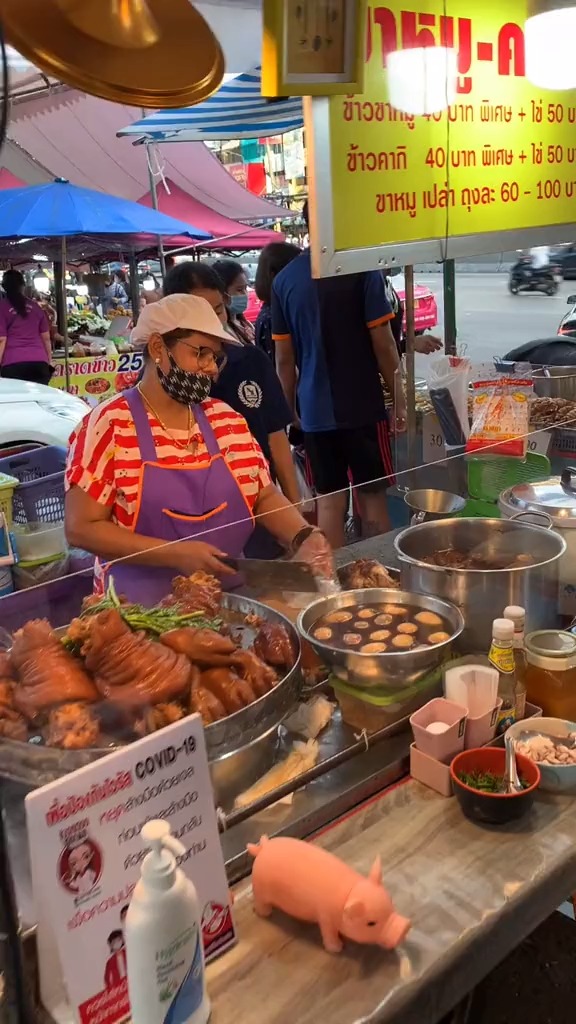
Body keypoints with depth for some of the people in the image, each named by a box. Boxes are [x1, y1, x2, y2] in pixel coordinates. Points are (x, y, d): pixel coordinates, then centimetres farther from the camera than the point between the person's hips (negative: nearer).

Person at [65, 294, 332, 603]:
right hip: (143, 610, -4)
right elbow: (81, 528, -11)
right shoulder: (109, 425, -8)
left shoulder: (227, 420, 8)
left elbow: (265, 496, 12)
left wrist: (303, 538, -8)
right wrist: (175, 554, -18)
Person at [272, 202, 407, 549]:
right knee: (372, 497, 8)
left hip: (314, 411, 3)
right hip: (362, 406, -3)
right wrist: (399, 397, 1)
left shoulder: (284, 279, 4)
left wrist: (289, 409, 14)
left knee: (329, 501, 11)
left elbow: (284, 358, 5)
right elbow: (382, 342, -9)